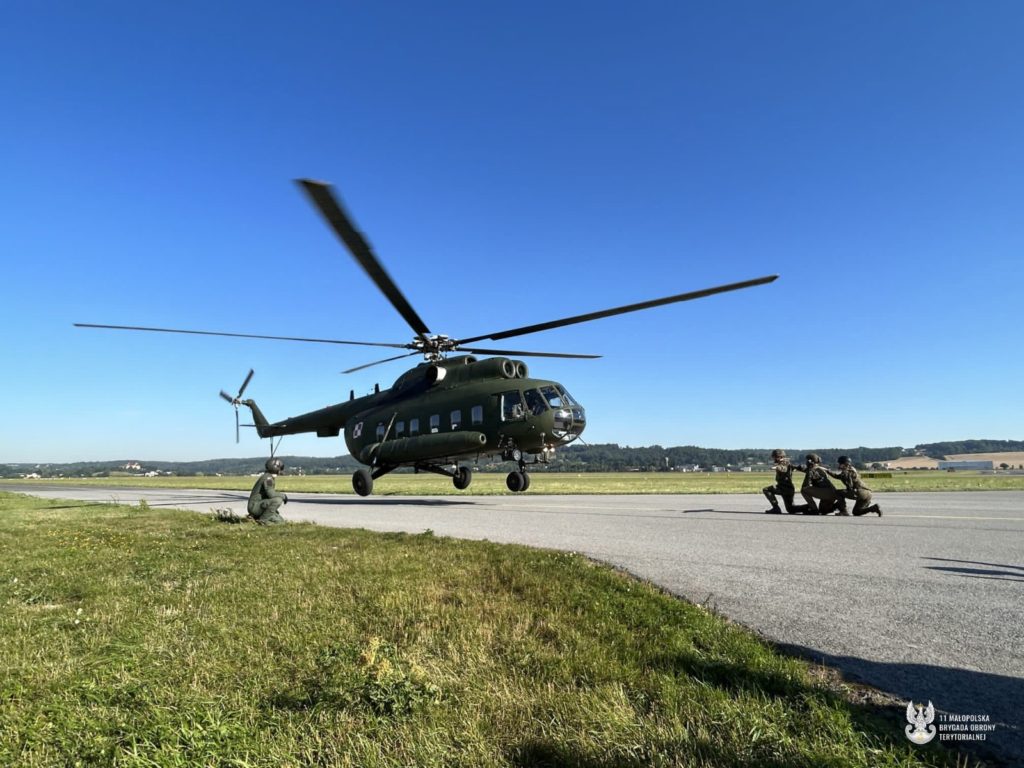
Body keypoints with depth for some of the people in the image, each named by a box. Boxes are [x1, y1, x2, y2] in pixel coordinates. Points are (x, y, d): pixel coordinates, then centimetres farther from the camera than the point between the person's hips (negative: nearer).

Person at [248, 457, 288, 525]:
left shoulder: (269, 477, 15)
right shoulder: (268, 477, -16)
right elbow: (271, 494, -28)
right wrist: (284, 496, -12)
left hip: (260, 506, 10)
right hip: (255, 506, -10)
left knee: (280, 521, 9)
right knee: (278, 500, -29)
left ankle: (256, 517, 11)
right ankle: (262, 519, -15)